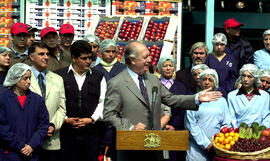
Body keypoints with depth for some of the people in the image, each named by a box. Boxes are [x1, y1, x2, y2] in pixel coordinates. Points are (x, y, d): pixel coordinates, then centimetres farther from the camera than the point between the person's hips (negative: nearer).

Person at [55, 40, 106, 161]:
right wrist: (65, 119, -10)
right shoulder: (60, 76, 4)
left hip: (91, 132, 1)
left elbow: (102, 102, 6)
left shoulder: (98, 77, 11)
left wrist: (92, 119, -7)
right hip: (67, 132, -1)